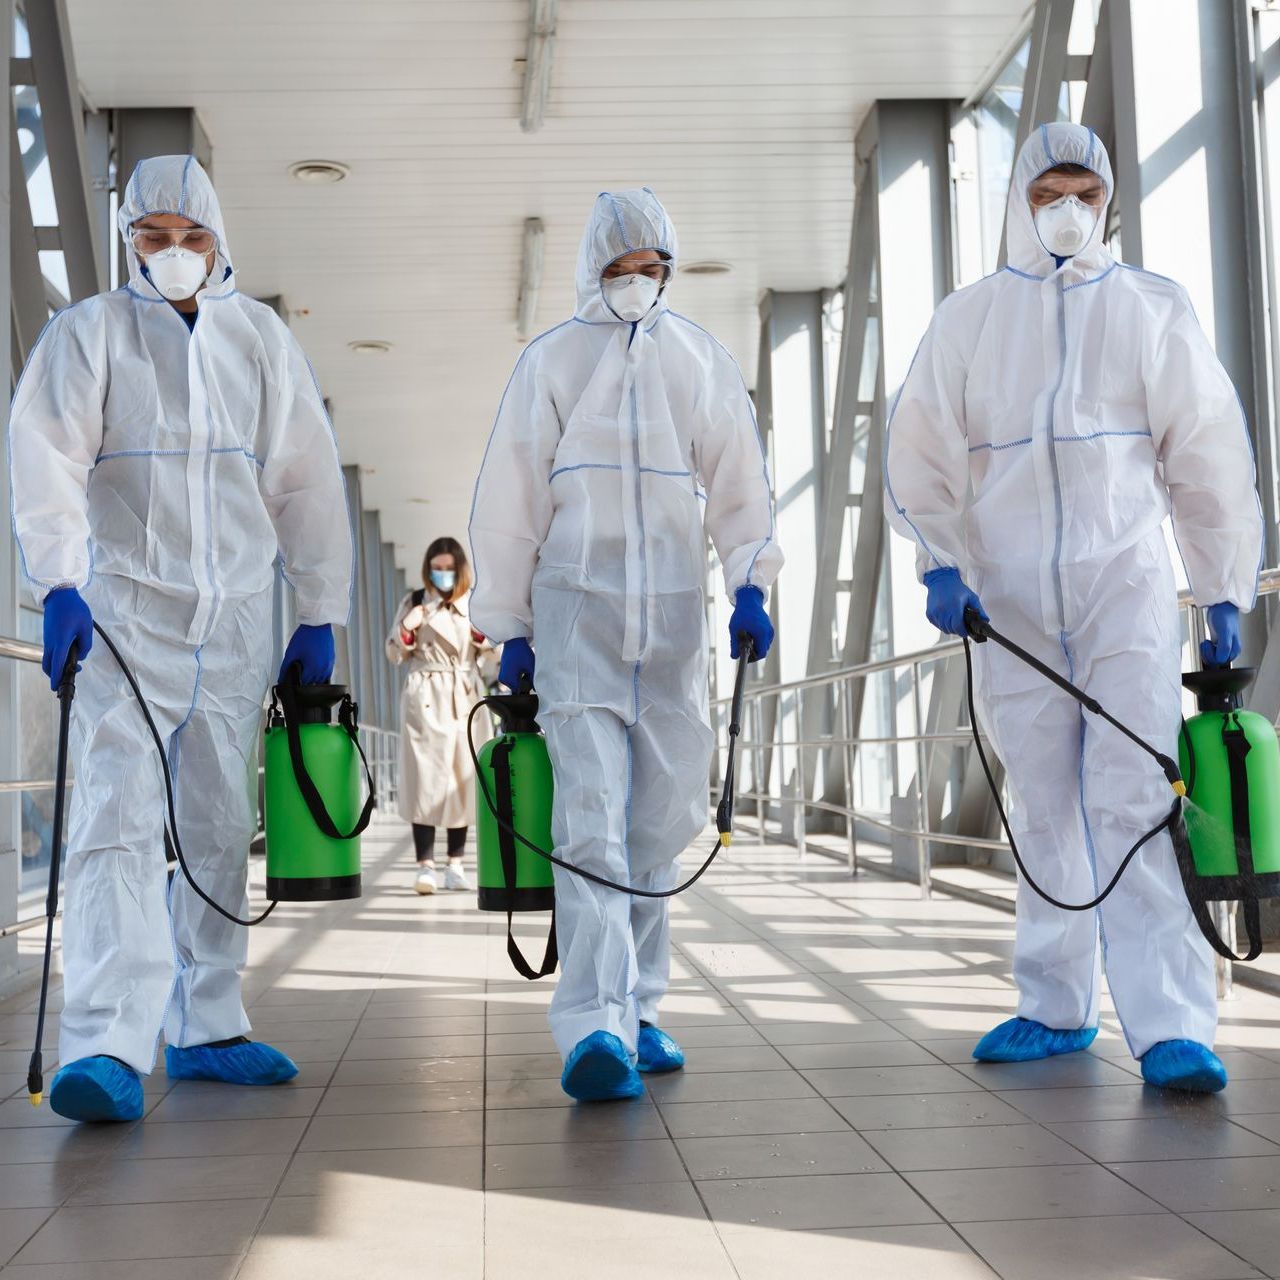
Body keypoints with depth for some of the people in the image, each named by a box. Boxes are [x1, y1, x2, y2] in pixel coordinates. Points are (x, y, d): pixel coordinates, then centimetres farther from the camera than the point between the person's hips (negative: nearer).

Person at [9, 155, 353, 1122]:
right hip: (126, 611, -3)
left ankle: (205, 1027, 18)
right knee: (119, 819, -14)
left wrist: (320, 614, 9)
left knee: (222, 829, 8)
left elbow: (308, 480, 13)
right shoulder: (88, 334, 3)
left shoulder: (261, 338, 12)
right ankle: (108, 1045, -17)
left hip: (237, 621, 4)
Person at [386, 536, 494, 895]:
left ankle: (455, 865, 9)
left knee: (462, 777, 2)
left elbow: (491, 652, 14)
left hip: (464, 697, 2)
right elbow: (394, 654, 7)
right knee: (426, 776, -10)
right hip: (424, 697, -2)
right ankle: (425, 865, -12)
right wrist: (407, 630, -11)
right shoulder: (413, 602, 5)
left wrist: (482, 636, -6)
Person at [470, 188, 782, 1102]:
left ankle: (638, 1011, 15)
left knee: (663, 815, 4)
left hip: (675, 614, 3)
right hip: (576, 606, -3)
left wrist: (751, 583, -4)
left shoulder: (702, 360, 13)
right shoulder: (552, 361, 8)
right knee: (590, 812, -14)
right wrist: (509, 624, 5)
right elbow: (510, 498, 8)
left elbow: (741, 484, 11)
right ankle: (592, 1025, -20)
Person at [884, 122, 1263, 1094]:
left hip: (1125, 582, -2)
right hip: (1011, 594, 2)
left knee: (1135, 799, -12)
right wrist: (942, 563, -5)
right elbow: (922, 452, 9)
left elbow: (1206, 454, 8)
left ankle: (1172, 1026, -13)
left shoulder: (1152, 308, 7)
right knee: (1046, 807, 6)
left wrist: (1225, 588, 5)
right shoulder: (970, 318, 10)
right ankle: (1056, 1009, 17)